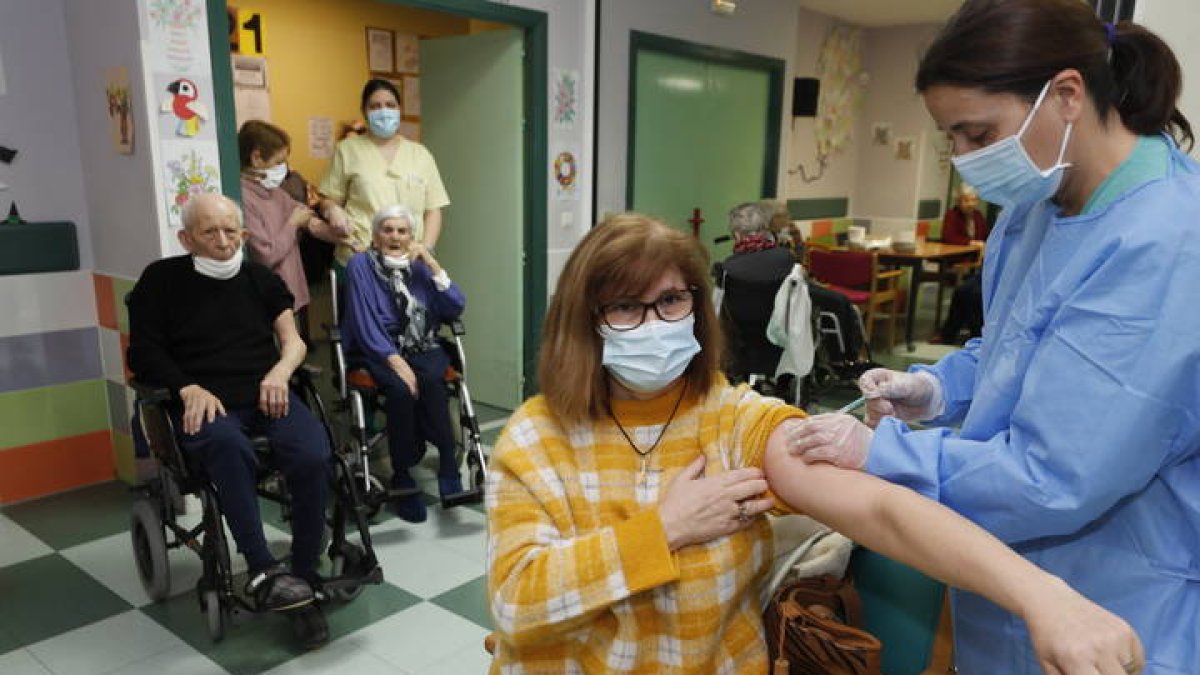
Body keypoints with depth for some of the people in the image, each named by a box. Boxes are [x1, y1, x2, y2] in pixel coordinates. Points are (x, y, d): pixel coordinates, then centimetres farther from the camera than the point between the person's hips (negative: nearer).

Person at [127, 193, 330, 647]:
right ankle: (263, 570, -35)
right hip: (205, 402, -2)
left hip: (265, 395, 3)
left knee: (313, 458, -28)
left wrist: (280, 371, -8)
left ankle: (304, 580, -17)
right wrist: (188, 389, -12)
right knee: (229, 446, -40)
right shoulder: (162, 279, 10)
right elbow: (143, 354, 6)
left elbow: (293, 341, 15)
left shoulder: (260, 278, 18)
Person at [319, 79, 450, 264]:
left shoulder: (420, 154, 12)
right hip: (358, 258, -1)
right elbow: (329, 199, 12)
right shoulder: (348, 149, 8)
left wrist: (426, 248, -4)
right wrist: (333, 210, -10)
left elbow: (433, 210, 10)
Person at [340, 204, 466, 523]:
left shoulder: (419, 266, 11)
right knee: (400, 388, -33)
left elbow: (456, 308, 1)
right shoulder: (361, 265, 1)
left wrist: (431, 263, -6)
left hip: (422, 349, 3)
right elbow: (365, 323, -8)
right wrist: (396, 361, -21)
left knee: (431, 381, -32)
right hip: (377, 351, -2)